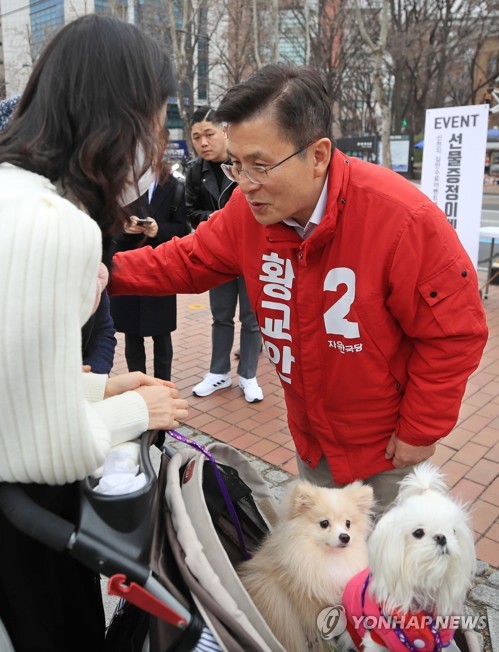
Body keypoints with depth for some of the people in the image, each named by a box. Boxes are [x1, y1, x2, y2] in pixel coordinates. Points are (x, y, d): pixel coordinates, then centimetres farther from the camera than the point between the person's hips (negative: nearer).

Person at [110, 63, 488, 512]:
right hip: (311, 437, 5)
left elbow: (456, 332, -19)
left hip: (387, 443, -4)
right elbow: (189, 260, 0)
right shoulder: (249, 209, -14)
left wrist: (421, 431, -13)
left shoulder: (403, 219, -29)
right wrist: (111, 270, -15)